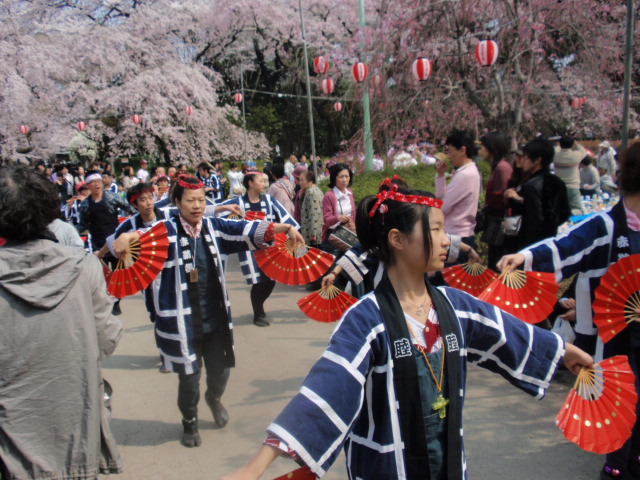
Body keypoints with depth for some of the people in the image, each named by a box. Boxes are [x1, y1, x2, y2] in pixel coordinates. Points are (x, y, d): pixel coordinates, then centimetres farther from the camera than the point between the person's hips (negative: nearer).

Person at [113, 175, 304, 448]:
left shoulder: (214, 227, 2)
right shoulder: (167, 231, -10)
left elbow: (248, 231, -1)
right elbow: (146, 236, -27)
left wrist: (285, 228, -12)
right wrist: (128, 237, -50)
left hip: (216, 317, 4)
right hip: (182, 321, -4)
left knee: (220, 371, 14)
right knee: (189, 377, 8)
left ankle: (214, 399, 51)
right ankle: (189, 422, 39)